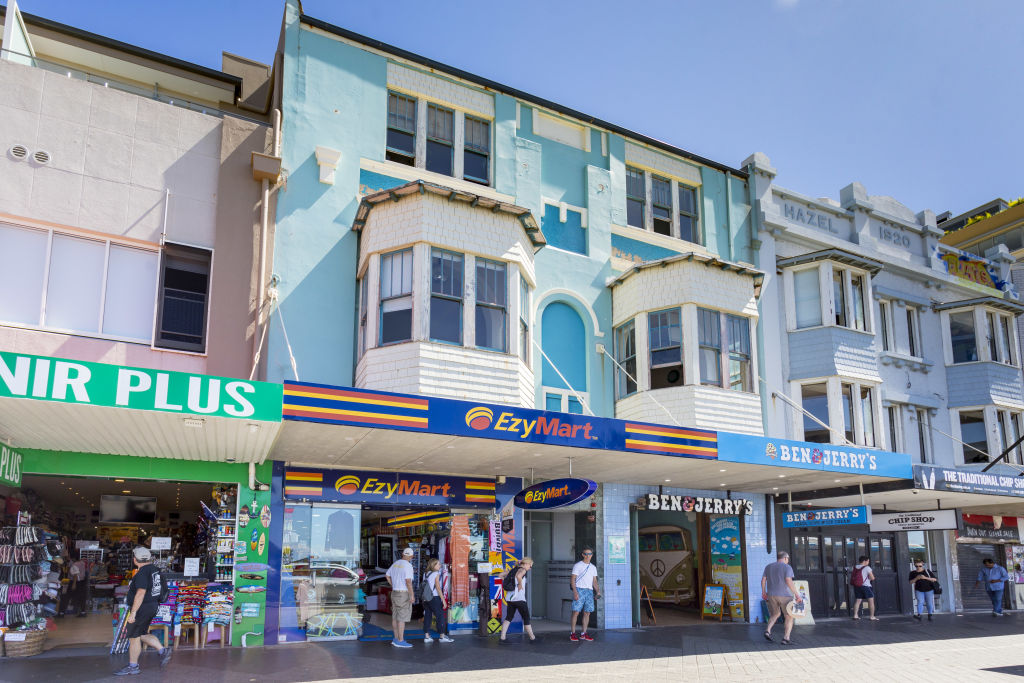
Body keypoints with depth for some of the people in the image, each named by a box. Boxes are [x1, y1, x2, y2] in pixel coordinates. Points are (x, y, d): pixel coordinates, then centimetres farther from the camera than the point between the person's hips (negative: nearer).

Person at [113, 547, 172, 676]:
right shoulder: (154, 569, 10)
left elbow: (140, 594, -25)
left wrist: (133, 612, -23)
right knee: (142, 634, 17)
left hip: (142, 608, -10)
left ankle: (133, 667, 9)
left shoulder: (143, 572, -20)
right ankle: (163, 651, 9)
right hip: (152, 606, 10)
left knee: (134, 636, 1)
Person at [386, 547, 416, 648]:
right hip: (404, 594, -8)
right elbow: (408, 581, -23)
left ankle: (396, 638, 20)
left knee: (395, 617, 12)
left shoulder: (395, 563, 9)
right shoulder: (408, 566, -17)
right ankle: (400, 641, -4)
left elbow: (388, 576, 19)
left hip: (395, 593, 9)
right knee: (402, 618, -5)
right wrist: (412, 595, -19)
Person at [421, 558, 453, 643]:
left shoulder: (427, 574, 11)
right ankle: (442, 636, 5)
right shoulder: (436, 574, -8)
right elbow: (438, 588, -12)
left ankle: (426, 636, 11)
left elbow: (425, 586, 11)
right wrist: (443, 600, -9)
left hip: (425, 598, 7)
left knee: (427, 616, 10)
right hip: (434, 598, -7)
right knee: (440, 616, 2)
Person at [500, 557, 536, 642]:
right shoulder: (522, 570, -10)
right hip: (519, 599, -7)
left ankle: (502, 636, 5)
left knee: (509, 617, 15)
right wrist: (520, 585, -18)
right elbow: (518, 576, -34)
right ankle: (532, 637, 13)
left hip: (509, 599, 7)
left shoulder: (514, 570, 15)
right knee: (526, 618, 5)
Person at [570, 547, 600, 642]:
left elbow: (594, 581, 18)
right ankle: (572, 633, -3)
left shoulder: (593, 567, 18)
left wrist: (597, 591, 1)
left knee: (587, 612, 4)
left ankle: (584, 634, 11)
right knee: (576, 612, -8)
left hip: (589, 591, 5)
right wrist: (575, 591, -16)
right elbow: (573, 579, -5)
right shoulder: (577, 565, 1)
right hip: (579, 590, -5)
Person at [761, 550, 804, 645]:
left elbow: (763, 580, 7)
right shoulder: (787, 567, -7)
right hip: (785, 595, -5)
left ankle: (767, 630, 1)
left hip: (771, 595, 5)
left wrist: (763, 592, 19)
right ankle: (786, 638, -3)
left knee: (775, 614, 21)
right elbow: (789, 581, -19)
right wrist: (797, 595, -18)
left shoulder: (768, 567, 8)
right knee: (790, 617, 8)